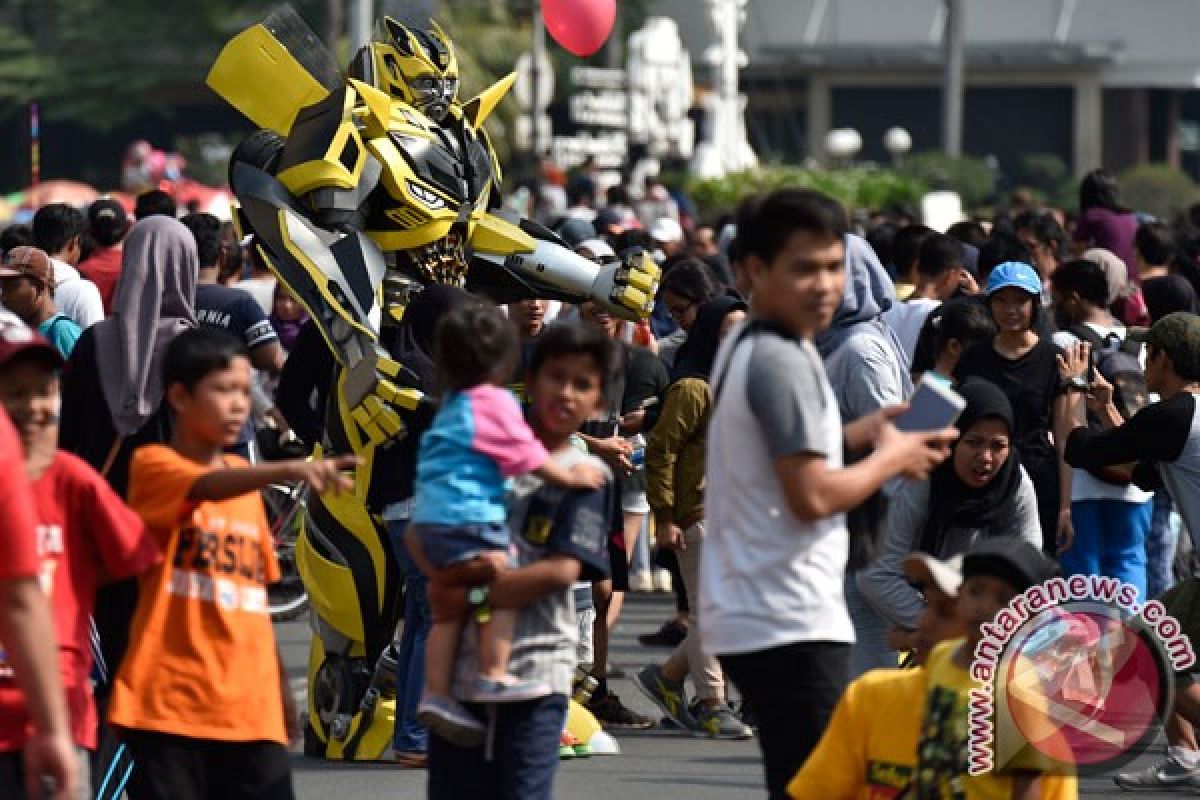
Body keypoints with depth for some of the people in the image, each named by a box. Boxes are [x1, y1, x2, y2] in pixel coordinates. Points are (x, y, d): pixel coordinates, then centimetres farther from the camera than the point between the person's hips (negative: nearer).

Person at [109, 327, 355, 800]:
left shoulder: (245, 478, 16)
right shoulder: (153, 466, -4)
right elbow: (208, 488, -27)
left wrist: (281, 685, 19)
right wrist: (290, 471, -43)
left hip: (250, 704, 6)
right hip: (169, 702, -6)